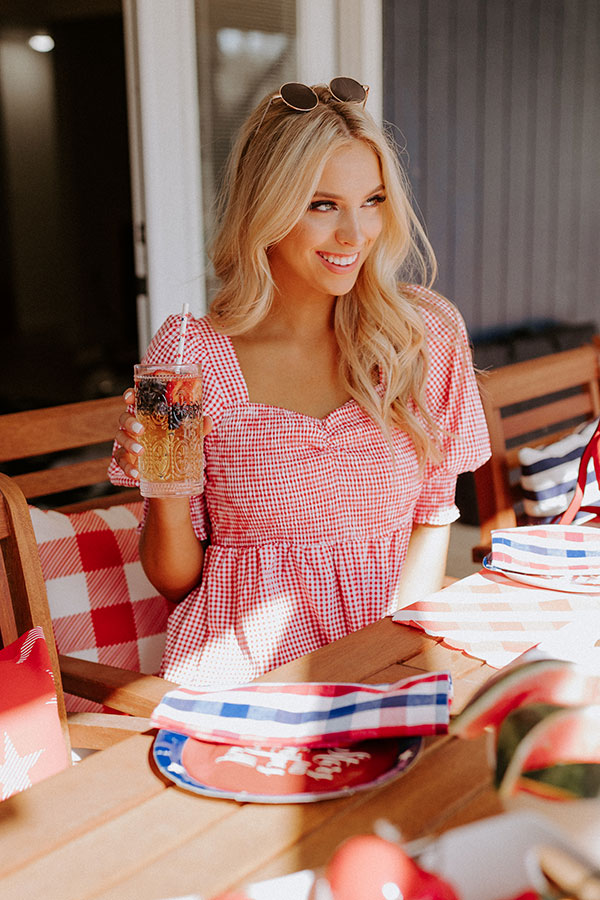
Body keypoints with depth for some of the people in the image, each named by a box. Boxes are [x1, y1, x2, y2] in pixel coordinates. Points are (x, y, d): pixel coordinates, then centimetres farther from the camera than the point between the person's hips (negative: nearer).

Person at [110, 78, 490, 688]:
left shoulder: (426, 333, 2)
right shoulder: (188, 356, -4)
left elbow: (434, 516, 9)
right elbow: (177, 582, 4)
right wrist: (168, 498, -16)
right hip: (242, 663, -1)